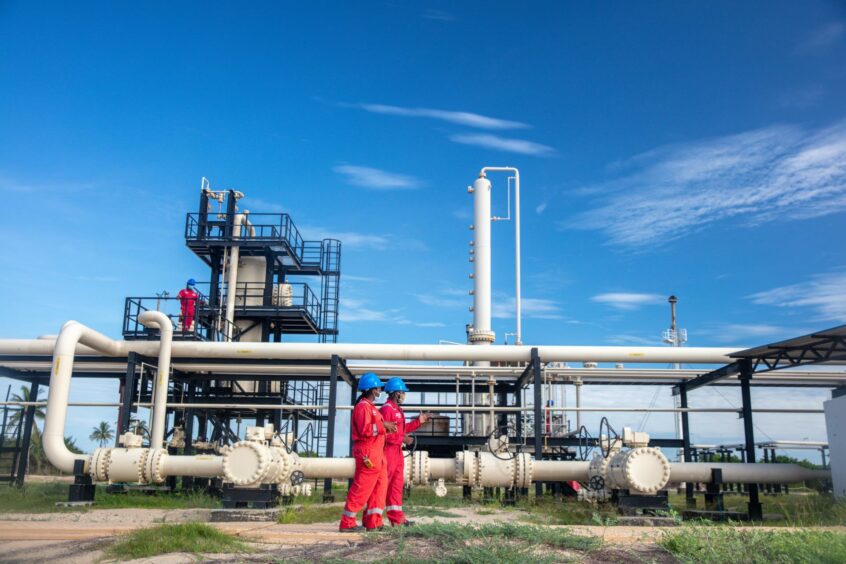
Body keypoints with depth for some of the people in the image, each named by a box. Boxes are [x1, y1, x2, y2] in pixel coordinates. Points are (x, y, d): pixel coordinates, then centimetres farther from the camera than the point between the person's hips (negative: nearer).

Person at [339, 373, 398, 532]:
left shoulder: (370, 407, 19)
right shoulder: (363, 406, -13)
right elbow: (365, 430, -23)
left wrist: (386, 428, 10)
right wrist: (383, 425, -19)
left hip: (376, 453, 11)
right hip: (368, 453, -11)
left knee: (380, 486, 11)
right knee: (361, 488, -6)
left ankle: (373, 522, 15)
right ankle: (347, 523, 1)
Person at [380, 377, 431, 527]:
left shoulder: (397, 409, 18)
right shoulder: (386, 409, -14)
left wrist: (418, 422, 19)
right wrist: (402, 439, -20)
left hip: (397, 451, 10)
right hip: (388, 450, -10)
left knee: (397, 483, 12)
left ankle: (397, 518, 17)